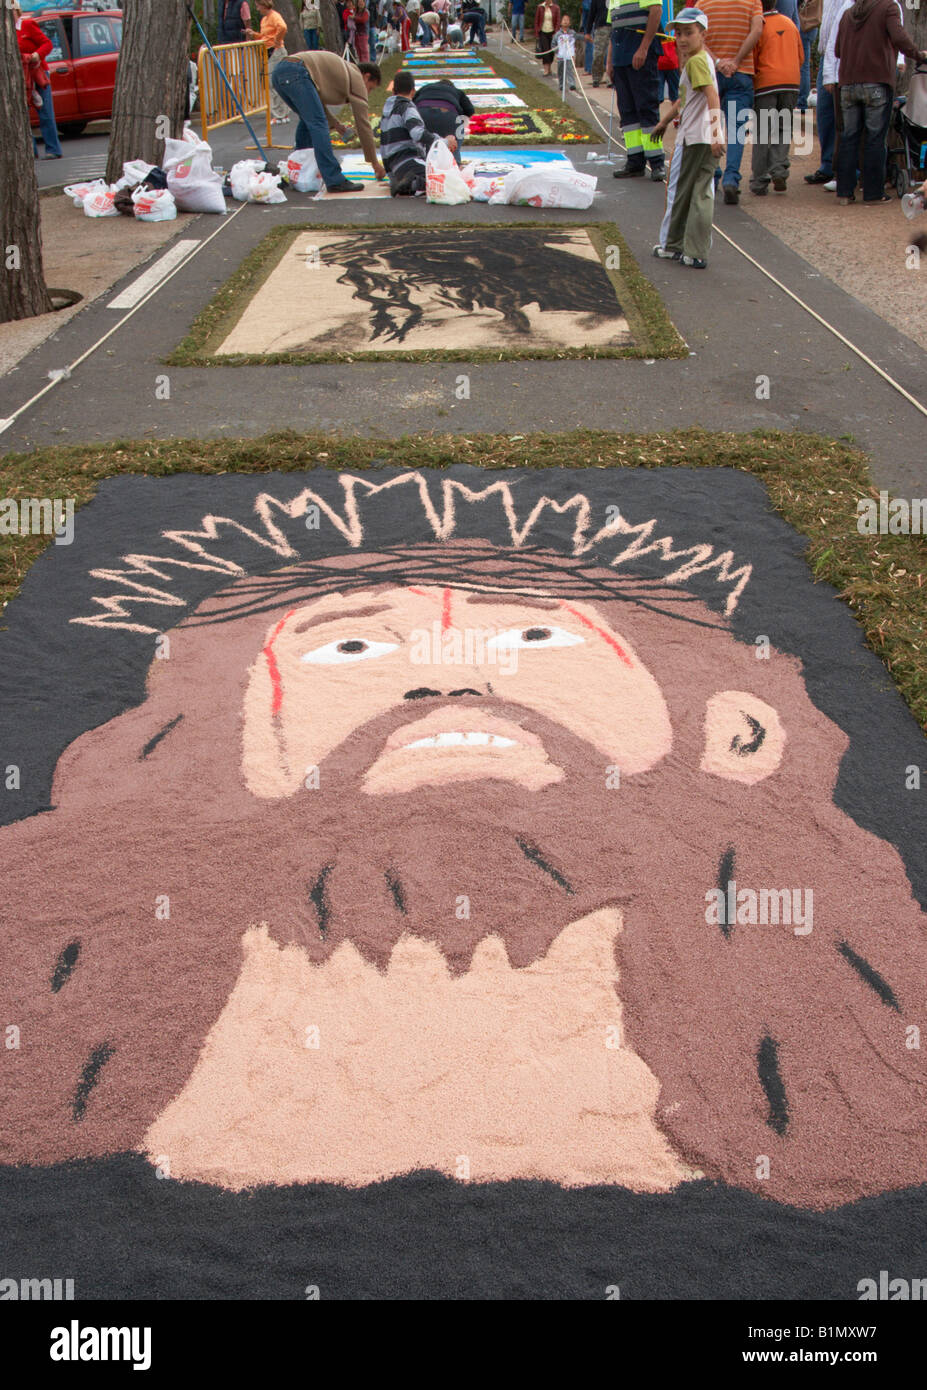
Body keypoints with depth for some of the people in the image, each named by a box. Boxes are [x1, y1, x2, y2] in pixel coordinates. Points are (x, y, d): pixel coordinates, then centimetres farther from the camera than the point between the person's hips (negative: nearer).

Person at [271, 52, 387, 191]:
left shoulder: (343, 70, 32)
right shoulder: (356, 79, 7)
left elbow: (316, 98, 37)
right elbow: (363, 123, 6)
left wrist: (333, 122, 25)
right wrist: (374, 162, 10)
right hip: (296, 73, -10)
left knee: (308, 120, 24)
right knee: (318, 125, -11)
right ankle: (335, 181, -17)